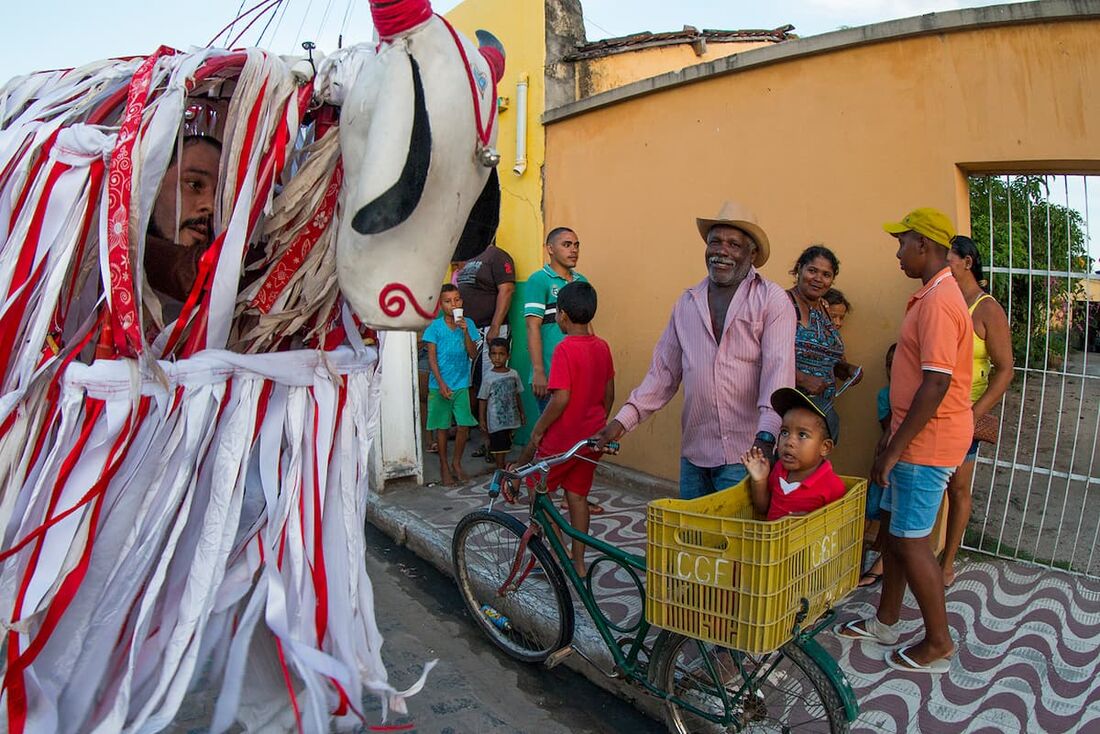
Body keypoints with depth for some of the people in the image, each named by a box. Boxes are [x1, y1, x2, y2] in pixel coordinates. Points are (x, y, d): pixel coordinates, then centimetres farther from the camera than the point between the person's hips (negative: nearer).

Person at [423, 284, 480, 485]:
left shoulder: (468, 323, 2)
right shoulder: (435, 327, -5)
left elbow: (473, 354, -3)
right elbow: (432, 358, -6)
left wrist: (465, 331, -16)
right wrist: (441, 383, -13)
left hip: (461, 384, 2)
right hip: (439, 385, -2)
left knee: (464, 425, 0)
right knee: (442, 427, 6)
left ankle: (457, 463, 20)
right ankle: (444, 466, 20)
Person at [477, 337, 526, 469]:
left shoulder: (513, 374, 1)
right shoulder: (488, 377, -8)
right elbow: (482, 399, -4)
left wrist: (522, 413, 14)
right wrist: (481, 419, -6)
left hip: (510, 417, 4)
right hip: (496, 420, -4)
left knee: (506, 446, 13)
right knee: (499, 447, -1)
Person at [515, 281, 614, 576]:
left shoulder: (565, 348, -19)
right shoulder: (602, 347, 3)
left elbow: (561, 398, -23)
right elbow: (609, 394, 9)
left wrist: (538, 430, -12)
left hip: (563, 438, -7)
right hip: (591, 438, 7)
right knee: (578, 496, 15)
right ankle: (579, 563, 20)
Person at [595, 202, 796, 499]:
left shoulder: (772, 301, -4)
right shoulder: (687, 303, 11)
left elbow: (778, 370, -14)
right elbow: (663, 371, 11)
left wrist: (766, 436, -27)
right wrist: (623, 419, 1)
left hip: (746, 455, -4)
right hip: (693, 454, 5)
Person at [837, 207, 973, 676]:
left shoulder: (939, 301, -20)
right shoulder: (934, 295, 13)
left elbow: (937, 383, -26)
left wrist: (894, 449, -22)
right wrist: (894, 443, 21)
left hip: (927, 442, -10)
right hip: (916, 438, 10)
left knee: (910, 541, 0)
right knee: (893, 528, 17)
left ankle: (938, 644, 16)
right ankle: (886, 621, 32)